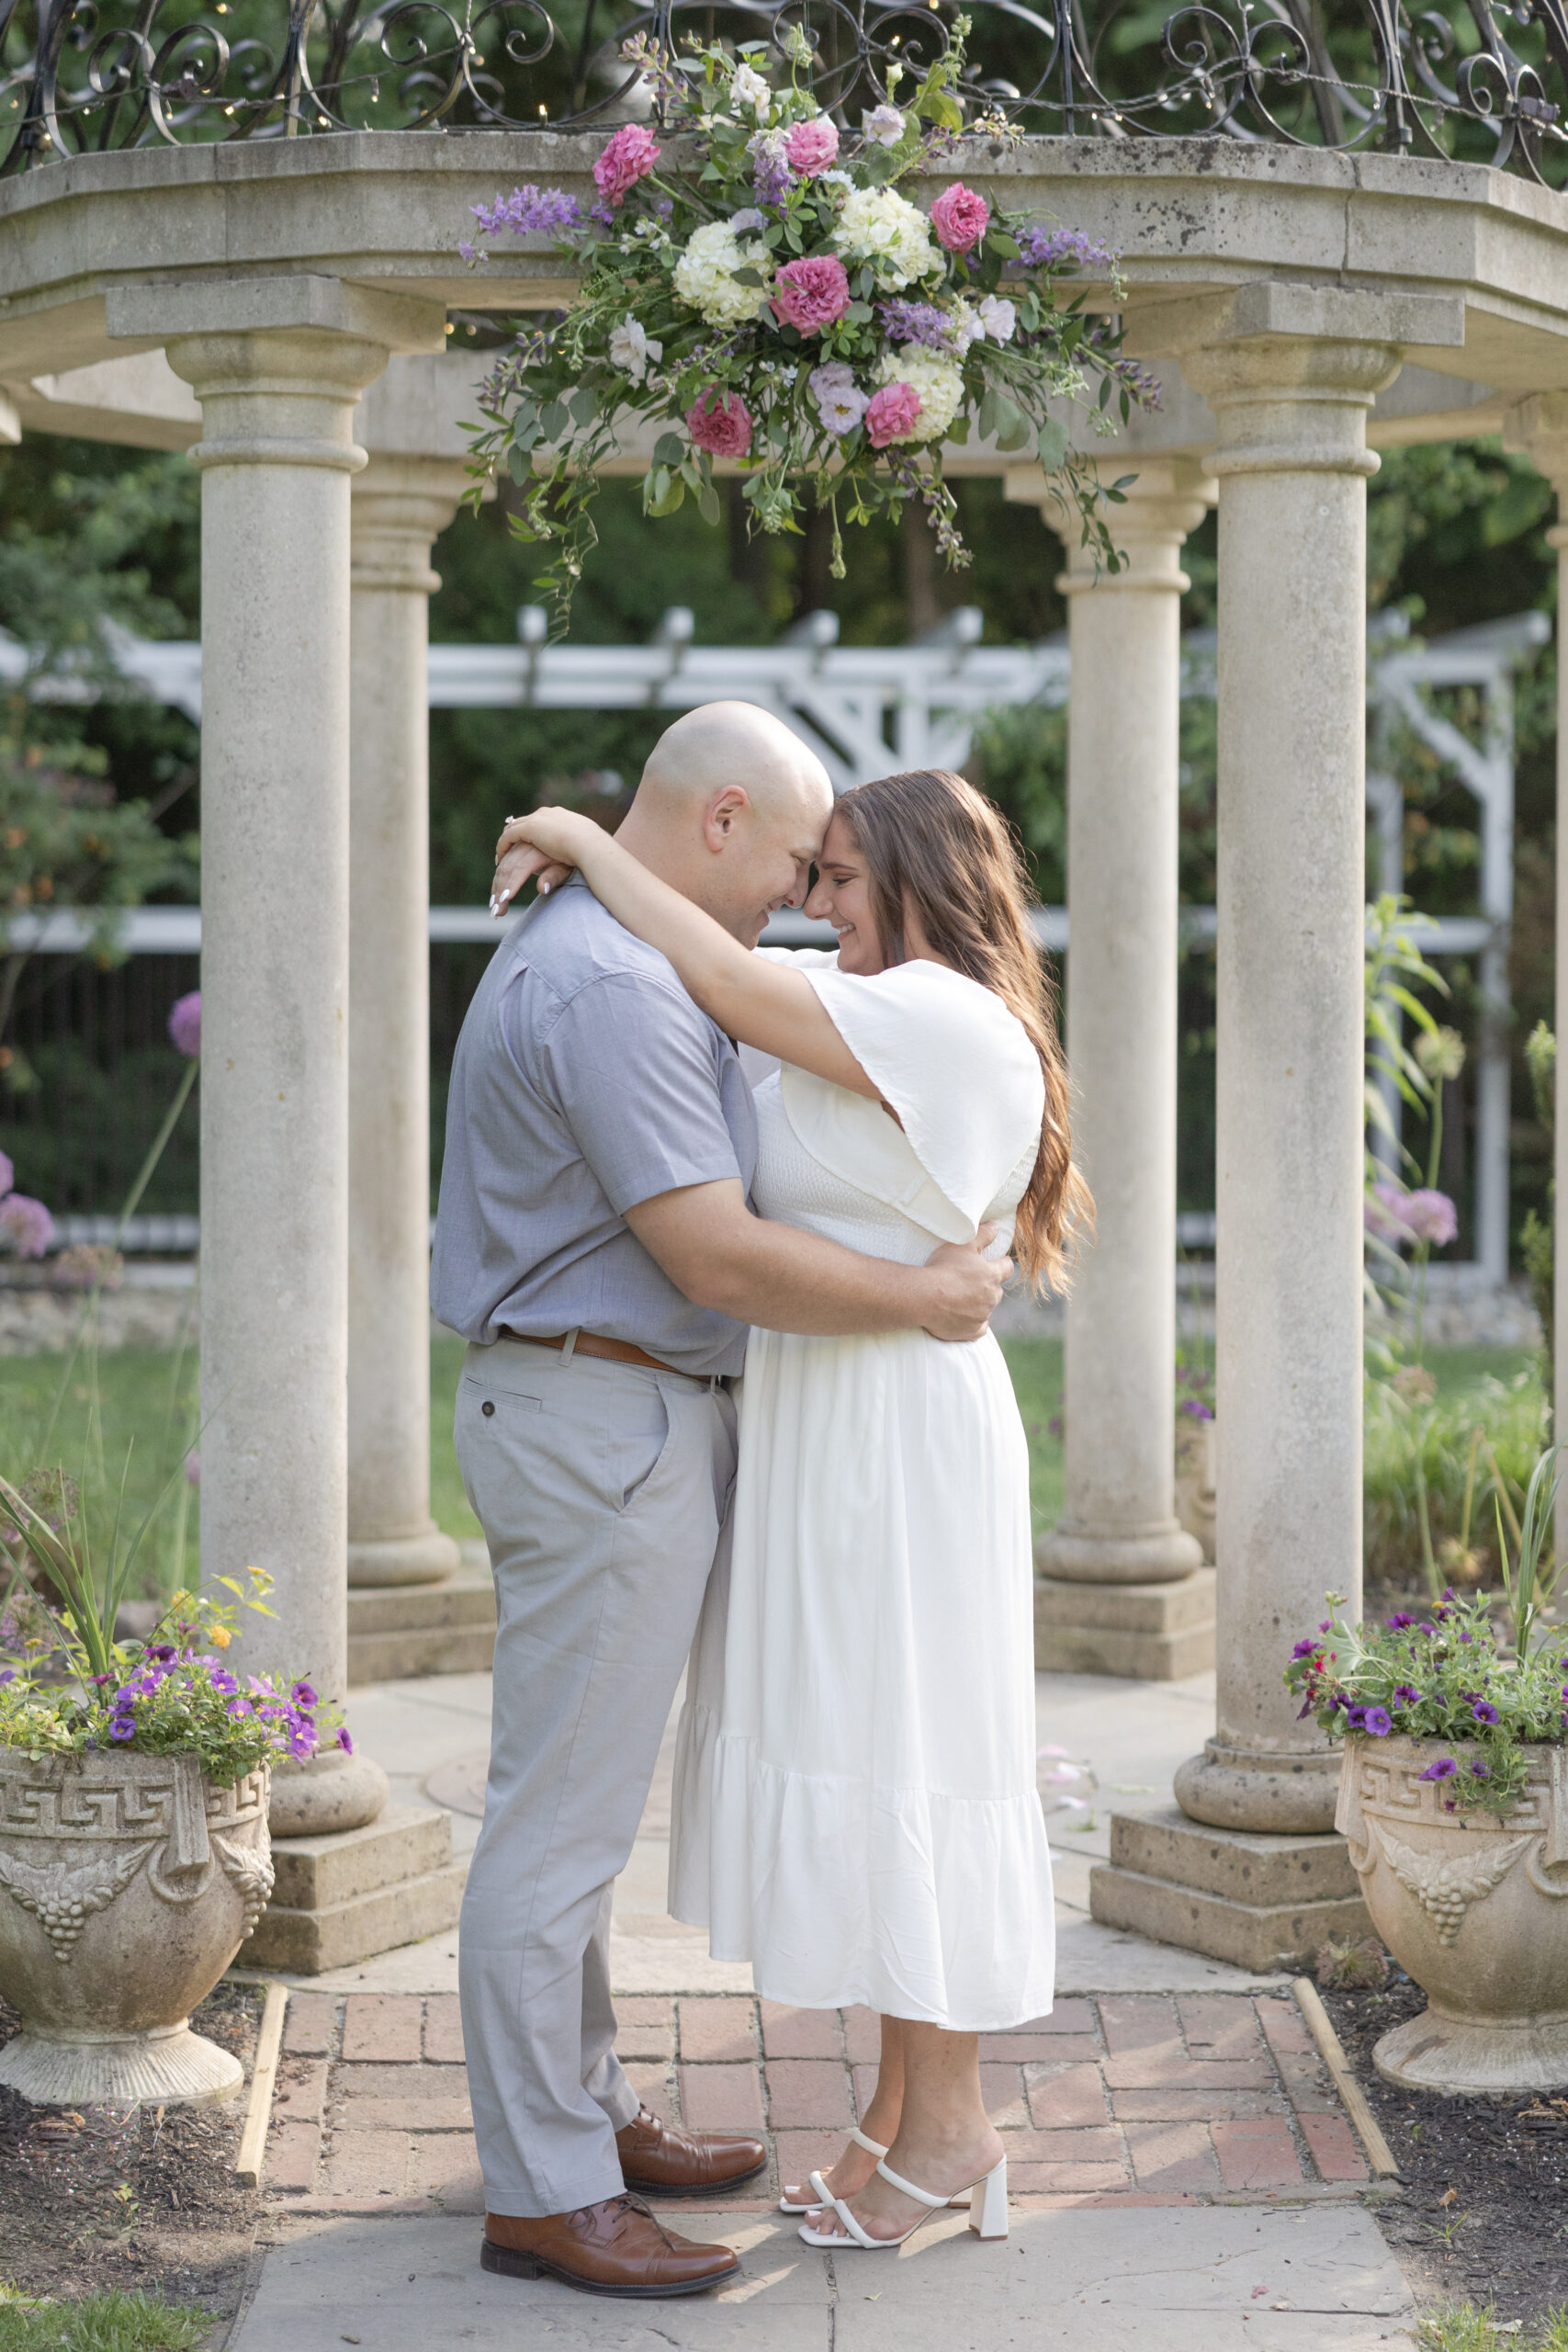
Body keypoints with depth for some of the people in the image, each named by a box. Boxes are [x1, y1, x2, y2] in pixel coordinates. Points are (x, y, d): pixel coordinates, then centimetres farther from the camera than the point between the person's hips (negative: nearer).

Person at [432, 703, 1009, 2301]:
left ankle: (580, 2112, 28)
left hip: (593, 1427, 11)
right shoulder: (611, 988, -21)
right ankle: (542, 2196, 2)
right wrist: (923, 1300, -12)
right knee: (562, 1818, -5)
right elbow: (718, 1262, -24)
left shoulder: (582, 960, 15)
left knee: (573, 1797, 17)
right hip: (605, 1432, -11)